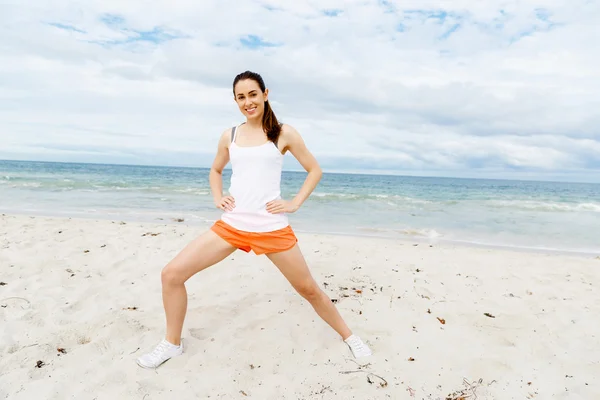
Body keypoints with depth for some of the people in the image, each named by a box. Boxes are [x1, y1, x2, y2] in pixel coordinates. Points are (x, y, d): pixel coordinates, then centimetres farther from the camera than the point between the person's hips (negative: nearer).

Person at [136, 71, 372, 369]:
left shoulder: (283, 133, 0)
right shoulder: (229, 136, 9)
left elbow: (315, 170, 8)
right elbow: (215, 170, 26)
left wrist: (294, 203, -2)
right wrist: (217, 197, 8)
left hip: (273, 229, -3)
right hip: (230, 226, 3)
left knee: (309, 289, 7)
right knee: (171, 274, -5)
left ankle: (349, 337, 33)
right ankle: (172, 344, 19)